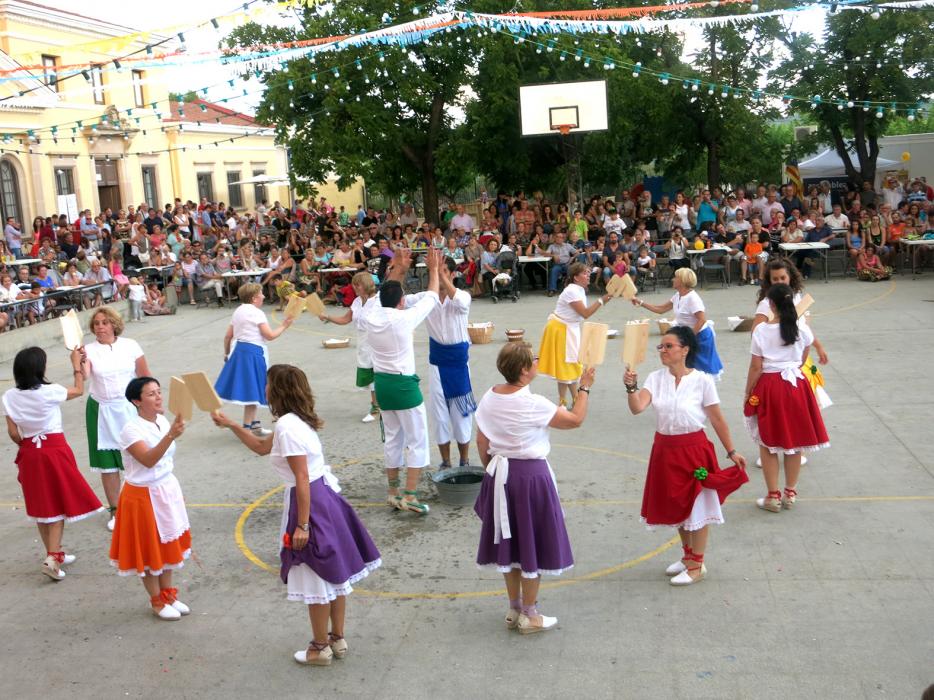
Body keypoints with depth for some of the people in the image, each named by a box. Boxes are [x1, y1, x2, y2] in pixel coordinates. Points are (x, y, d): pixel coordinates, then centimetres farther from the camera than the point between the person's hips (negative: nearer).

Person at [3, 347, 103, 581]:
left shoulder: (9, 397, -5)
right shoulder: (49, 392, -15)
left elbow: (13, 433, -2)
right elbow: (79, 390, 5)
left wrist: (27, 447, 16)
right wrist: (77, 365, 17)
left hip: (29, 454, 4)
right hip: (54, 450, -4)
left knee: (41, 506, 15)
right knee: (58, 505, 5)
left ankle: (55, 553, 28)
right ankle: (52, 558, -4)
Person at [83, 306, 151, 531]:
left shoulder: (130, 345, -1)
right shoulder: (89, 350, -3)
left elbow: (145, 377, 4)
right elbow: (83, 375, -21)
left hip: (129, 408, 0)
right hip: (102, 411, 0)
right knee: (107, 462, 6)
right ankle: (115, 510, 19)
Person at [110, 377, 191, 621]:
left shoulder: (163, 421, 0)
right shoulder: (131, 429, -23)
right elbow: (148, 460, -38)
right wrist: (170, 436, -50)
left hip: (167, 490, 7)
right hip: (144, 495, -7)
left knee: (167, 544, 18)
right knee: (149, 548, 8)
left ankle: (169, 594, 34)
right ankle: (157, 601, 25)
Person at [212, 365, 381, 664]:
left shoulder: (287, 426, -21)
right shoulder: (295, 421, 9)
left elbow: (302, 479, -23)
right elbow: (261, 446, 25)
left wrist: (302, 525, -21)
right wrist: (231, 424, 21)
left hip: (309, 503, -10)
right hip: (325, 497, 10)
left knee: (315, 582, 6)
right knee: (334, 573, 18)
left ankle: (320, 648, 21)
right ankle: (337, 639, 32)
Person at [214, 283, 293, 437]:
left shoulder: (238, 311, 14)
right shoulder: (257, 313, -11)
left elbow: (228, 336, 14)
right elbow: (270, 335, -14)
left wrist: (227, 353, 26)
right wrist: (284, 326, 0)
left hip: (239, 350, 9)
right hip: (253, 352, -9)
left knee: (251, 390, 17)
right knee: (252, 391, -4)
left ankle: (254, 423, 27)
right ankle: (246, 428, -2)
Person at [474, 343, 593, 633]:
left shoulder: (489, 398, -2)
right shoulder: (532, 404, -22)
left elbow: (481, 443, 3)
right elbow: (575, 419, -13)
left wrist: (492, 471, 16)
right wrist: (585, 388, -1)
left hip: (500, 475, 7)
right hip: (531, 476, -6)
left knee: (510, 542, 18)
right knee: (532, 544, 8)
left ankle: (514, 609, 30)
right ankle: (529, 616, 19)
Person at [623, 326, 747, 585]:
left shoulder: (702, 381, -13)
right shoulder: (656, 378, -3)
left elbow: (718, 420, -7)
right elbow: (637, 408, -18)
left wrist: (731, 451, -3)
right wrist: (631, 386, -34)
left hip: (693, 449, -5)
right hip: (665, 449, 5)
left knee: (696, 506, 7)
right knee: (677, 505, 18)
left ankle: (697, 565, 21)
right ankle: (688, 555, 38)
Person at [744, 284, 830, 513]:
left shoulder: (761, 330, -14)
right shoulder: (802, 329, -5)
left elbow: (756, 368, -11)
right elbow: (802, 360, 7)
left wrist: (747, 394, -1)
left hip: (769, 386, -3)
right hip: (795, 384, 3)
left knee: (768, 444, 8)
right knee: (794, 441, 15)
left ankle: (773, 496, 12)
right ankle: (790, 493, 24)